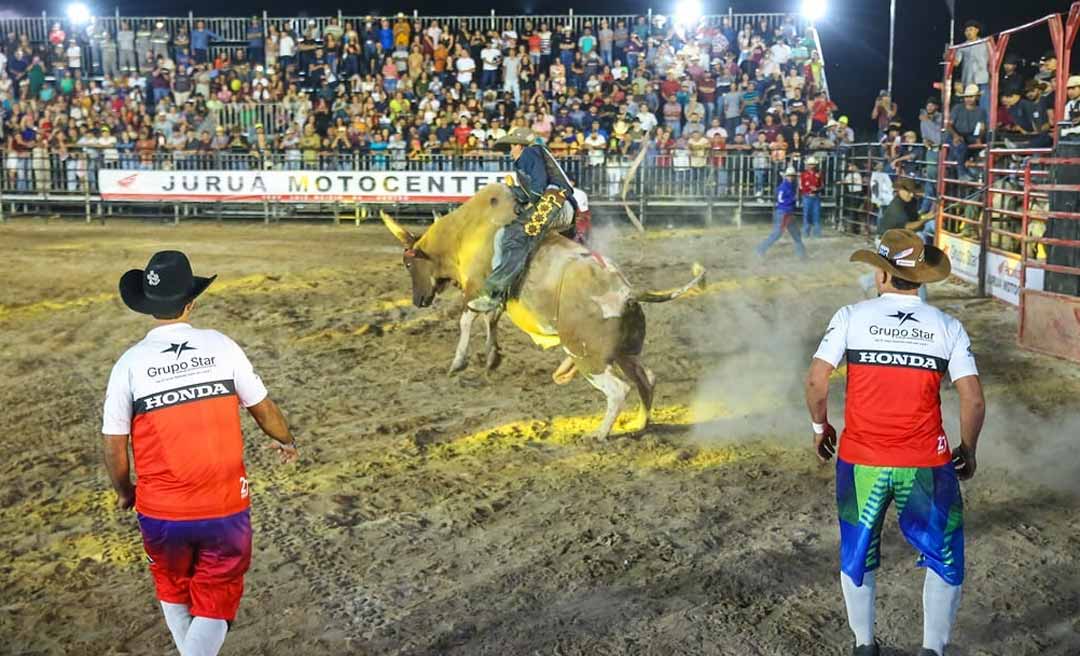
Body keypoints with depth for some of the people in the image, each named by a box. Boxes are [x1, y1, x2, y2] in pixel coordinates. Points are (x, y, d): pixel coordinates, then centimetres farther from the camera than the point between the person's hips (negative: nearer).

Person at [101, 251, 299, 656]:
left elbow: (114, 446, -4)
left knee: (173, 590, 27)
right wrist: (286, 440, 25)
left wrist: (123, 491, 16)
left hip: (161, 513, 1)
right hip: (225, 509, -1)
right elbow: (263, 408, 5)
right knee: (215, 606, 13)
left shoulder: (130, 363, -8)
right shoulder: (221, 347, -7)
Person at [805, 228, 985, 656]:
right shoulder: (947, 327, -2)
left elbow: (816, 381, -8)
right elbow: (974, 400, -5)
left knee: (857, 555, 20)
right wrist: (967, 450, 12)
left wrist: (820, 427, 9)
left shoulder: (852, 317, -5)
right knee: (945, 558, 17)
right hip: (925, 467, 0)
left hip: (861, 462, 1)